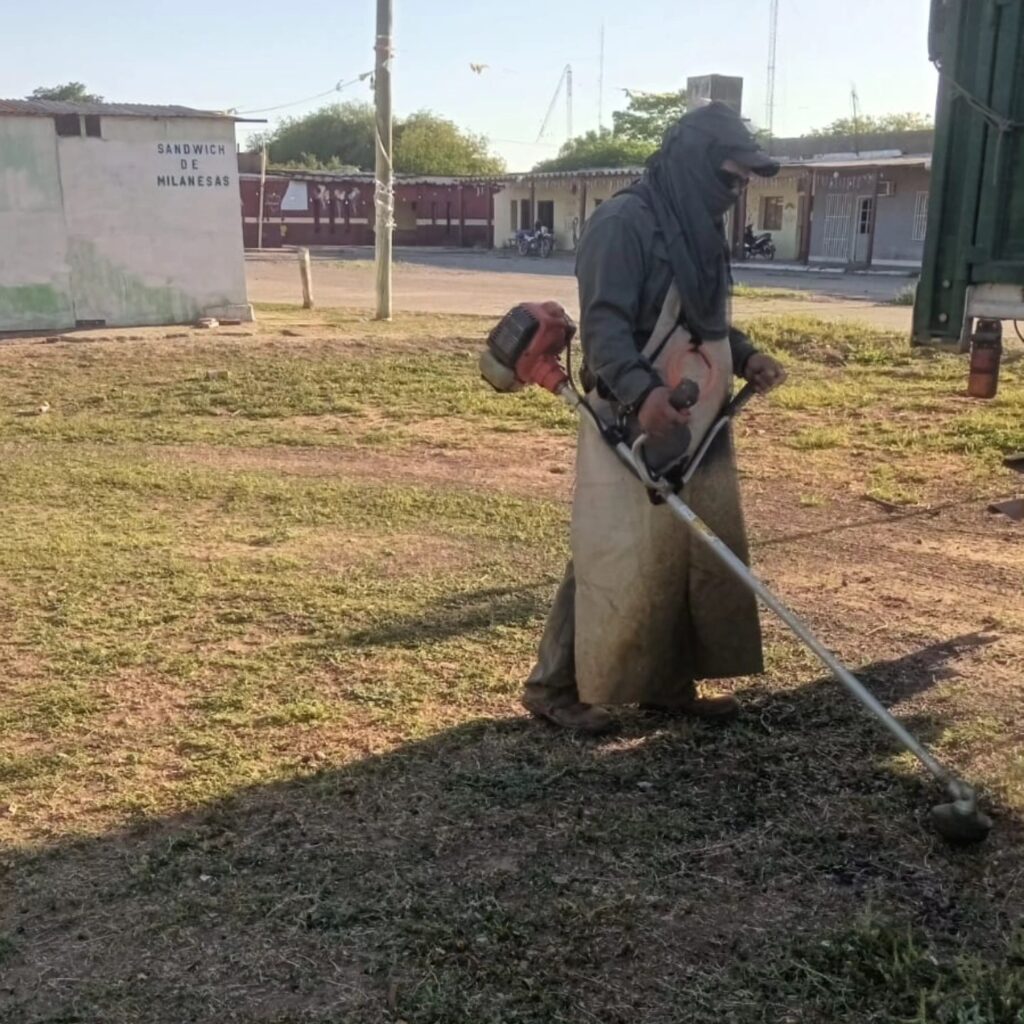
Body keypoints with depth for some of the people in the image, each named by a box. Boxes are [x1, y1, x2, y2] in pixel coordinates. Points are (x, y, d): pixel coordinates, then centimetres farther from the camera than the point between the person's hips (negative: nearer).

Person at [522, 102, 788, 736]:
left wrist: (746, 355, 7)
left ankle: (669, 684, 24)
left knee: (703, 556, 11)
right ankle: (556, 687, 9)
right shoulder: (624, 223, -14)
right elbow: (603, 324, -22)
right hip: (635, 427, -9)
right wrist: (642, 392, -37)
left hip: (697, 428, 9)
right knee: (616, 561, -5)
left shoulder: (702, 228, 14)